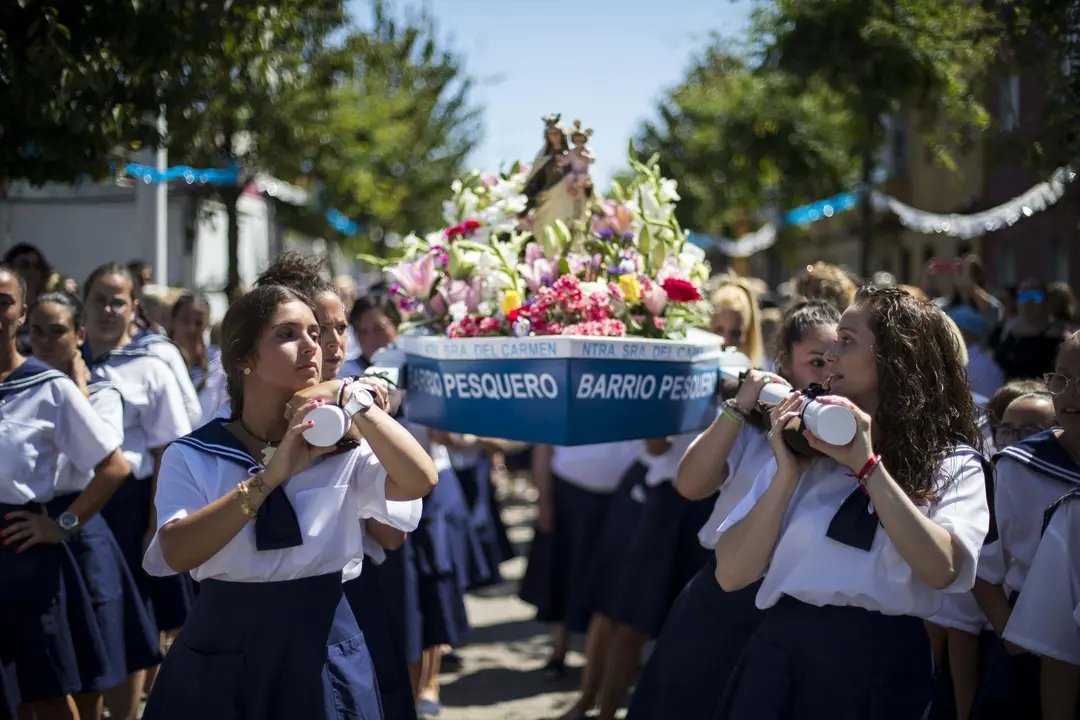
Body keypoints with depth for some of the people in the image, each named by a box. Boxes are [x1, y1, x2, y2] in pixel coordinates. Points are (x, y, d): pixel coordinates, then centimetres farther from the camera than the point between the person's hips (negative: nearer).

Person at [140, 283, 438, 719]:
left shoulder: (343, 448, 2)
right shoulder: (192, 456, -3)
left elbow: (420, 481, -16)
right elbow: (176, 553, -18)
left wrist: (354, 401, -13)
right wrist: (271, 475, -23)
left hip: (323, 655, 2)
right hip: (223, 659, -1)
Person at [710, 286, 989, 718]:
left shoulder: (954, 464, 0)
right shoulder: (804, 448, 6)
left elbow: (942, 569, -19)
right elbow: (731, 575, 0)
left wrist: (868, 465, -16)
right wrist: (787, 473, -9)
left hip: (883, 669, -2)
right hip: (782, 657, 2)